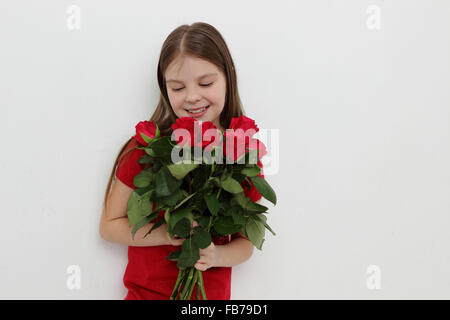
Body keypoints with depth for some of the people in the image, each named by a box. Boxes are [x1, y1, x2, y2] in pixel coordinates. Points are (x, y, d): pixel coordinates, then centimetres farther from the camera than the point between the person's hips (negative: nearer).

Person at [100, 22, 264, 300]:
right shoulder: (146, 148, -12)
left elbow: (246, 242, 0)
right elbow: (109, 226, -6)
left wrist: (217, 256, -20)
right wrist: (167, 234, -20)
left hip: (212, 294, 1)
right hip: (145, 292, -1)